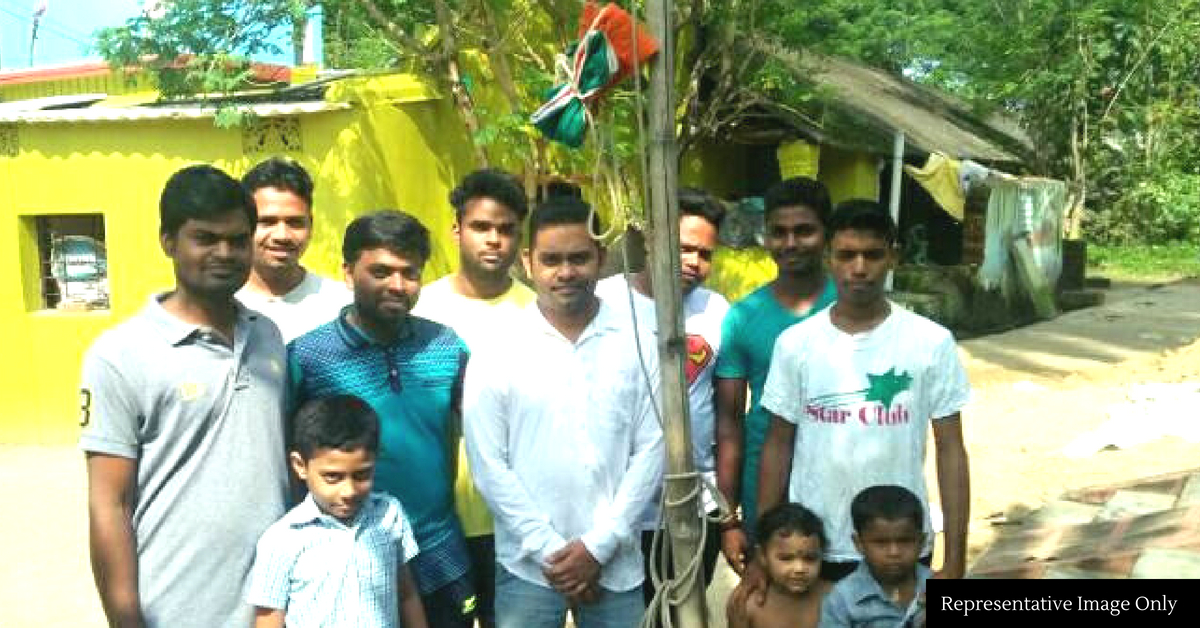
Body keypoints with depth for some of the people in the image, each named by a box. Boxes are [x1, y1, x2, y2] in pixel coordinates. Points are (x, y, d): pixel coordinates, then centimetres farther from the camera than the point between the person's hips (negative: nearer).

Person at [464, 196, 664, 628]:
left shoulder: (637, 344, -1)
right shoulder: (497, 350, -4)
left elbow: (651, 449, -2)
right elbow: (488, 464, -5)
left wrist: (598, 544, -8)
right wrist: (549, 549, -9)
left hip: (616, 563, 1)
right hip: (528, 566, -1)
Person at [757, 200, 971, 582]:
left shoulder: (932, 342, -6)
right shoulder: (795, 344, -4)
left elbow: (950, 450, -3)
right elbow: (779, 445, 3)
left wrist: (955, 561, -5)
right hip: (813, 548, 1)